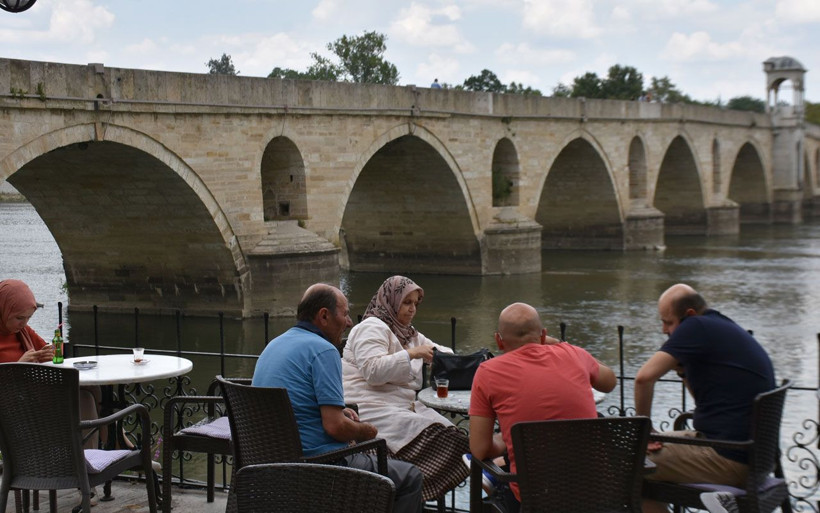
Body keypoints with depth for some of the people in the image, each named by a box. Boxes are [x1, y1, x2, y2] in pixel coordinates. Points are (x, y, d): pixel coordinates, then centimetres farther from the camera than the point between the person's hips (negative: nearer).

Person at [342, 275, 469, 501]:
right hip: (372, 409, -8)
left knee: (448, 431, -21)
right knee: (429, 437, -32)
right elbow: (372, 370, -17)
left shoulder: (410, 334, 25)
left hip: (405, 405, 8)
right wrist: (410, 354, -18)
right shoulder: (372, 327, -2)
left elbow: (442, 352, 33)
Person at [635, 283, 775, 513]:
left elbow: (644, 377, -21)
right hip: (754, 455, 10)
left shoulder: (696, 327, -11)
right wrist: (683, 370, 12)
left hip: (730, 460, -10)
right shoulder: (727, 329, 18)